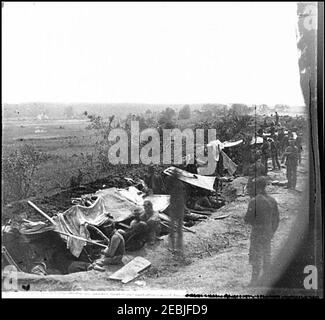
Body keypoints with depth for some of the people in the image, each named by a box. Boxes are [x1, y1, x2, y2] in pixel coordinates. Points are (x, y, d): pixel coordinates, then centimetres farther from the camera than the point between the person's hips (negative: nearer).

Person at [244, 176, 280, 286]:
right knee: (266, 257, 16)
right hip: (268, 234, 6)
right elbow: (276, 220, 7)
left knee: (256, 258, 2)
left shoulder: (254, 201, -19)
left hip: (257, 233, -6)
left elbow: (247, 219, -16)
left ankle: (254, 282, 7)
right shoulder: (272, 201, 0)